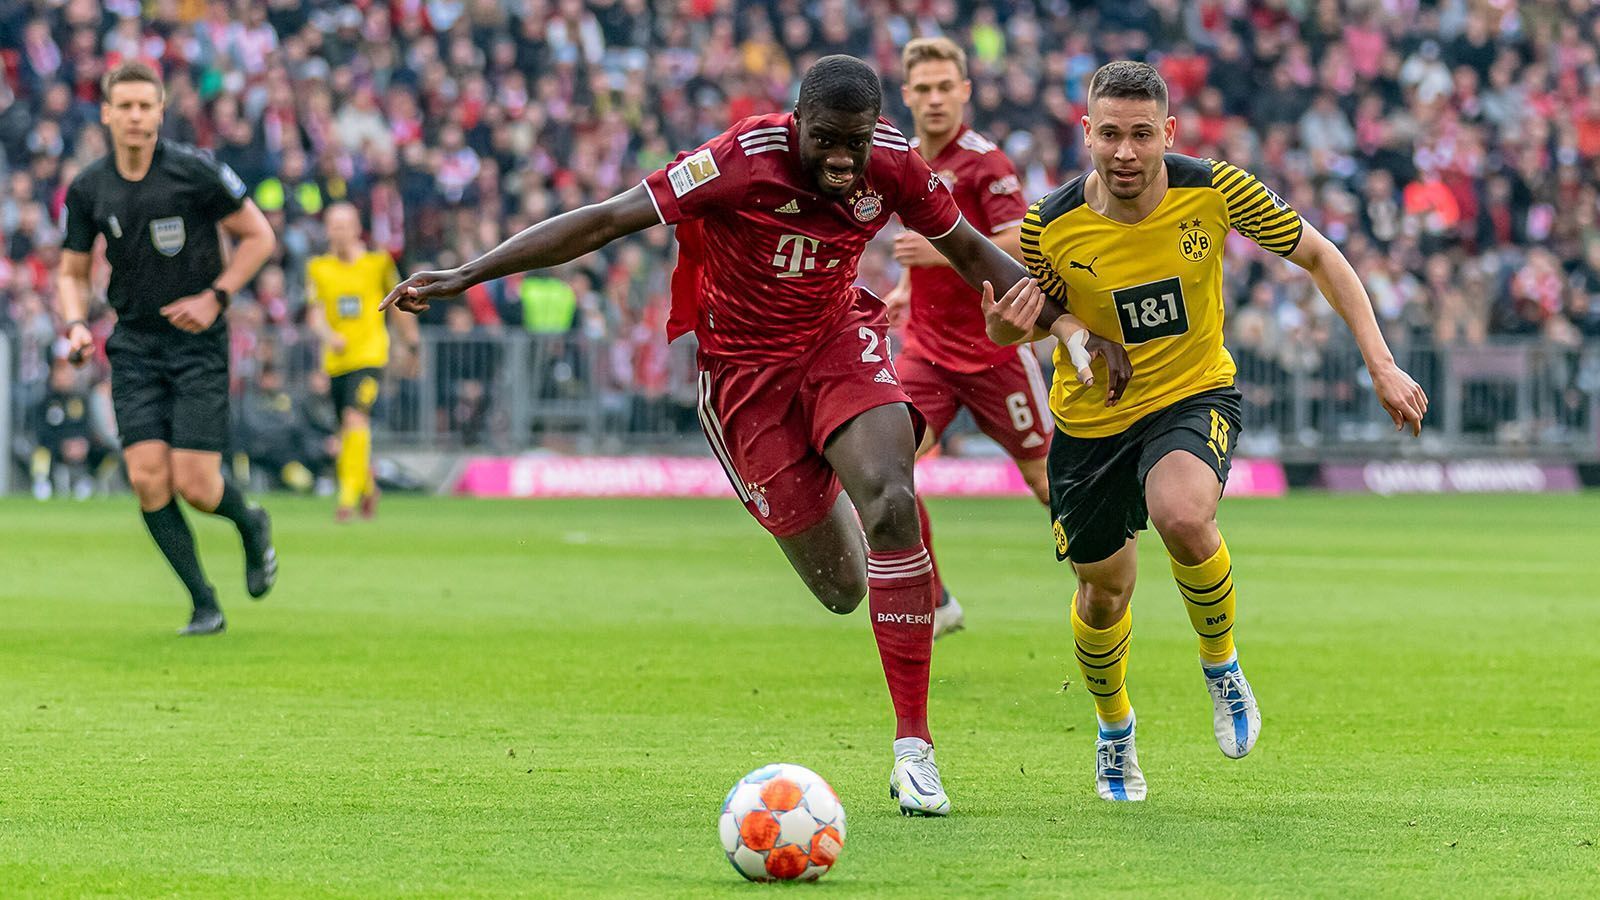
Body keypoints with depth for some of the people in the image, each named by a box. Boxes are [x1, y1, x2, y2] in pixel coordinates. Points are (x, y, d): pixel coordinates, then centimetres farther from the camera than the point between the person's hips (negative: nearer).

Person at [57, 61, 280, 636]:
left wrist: (214, 297, -10)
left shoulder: (195, 171, -10)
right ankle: (204, 606, 3)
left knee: (195, 485, -11)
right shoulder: (88, 189, 1)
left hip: (197, 343, -3)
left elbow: (258, 236, 0)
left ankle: (251, 525, 26)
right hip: (134, 346, 3)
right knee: (147, 479, -11)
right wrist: (75, 325, -6)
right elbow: (73, 272, 13)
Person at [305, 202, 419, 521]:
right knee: (347, 432, 10)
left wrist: (411, 345, 16)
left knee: (355, 419, -22)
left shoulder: (378, 263, 2)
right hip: (336, 361, 3)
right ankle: (368, 486, 35)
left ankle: (349, 494, -24)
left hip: (370, 354, -3)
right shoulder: (318, 268, 5)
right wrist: (328, 336, -23)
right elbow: (314, 313, -3)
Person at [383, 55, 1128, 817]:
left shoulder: (892, 167, -14)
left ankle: (913, 750, -19)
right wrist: (466, 275, -28)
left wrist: (1069, 324, 0)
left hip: (839, 340, 2)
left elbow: (971, 252, 5)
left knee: (892, 505, -25)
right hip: (745, 371, -2)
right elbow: (604, 222, -25)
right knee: (841, 589, -4)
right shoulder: (742, 161, -27)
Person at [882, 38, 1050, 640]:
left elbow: (1022, 245, -23)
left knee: (1043, 475, 5)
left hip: (993, 350, -6)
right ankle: (935, 603, -1)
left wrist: (943, 253, -30)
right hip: (927, 348, 6)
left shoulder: (984, 161, -13)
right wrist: (908, 288, 13)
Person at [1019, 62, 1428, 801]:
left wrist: (1381, 365, -6)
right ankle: (1114, 729, 45)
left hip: (1193, 395, -2)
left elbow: (1317, 255, -2)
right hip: (1092, 418, 2)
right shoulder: (1052, 226, -17)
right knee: (1103, 593, 11)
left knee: (1182, 516, -33)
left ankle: (1221, 665, -3)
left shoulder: (1214, 191, -17)